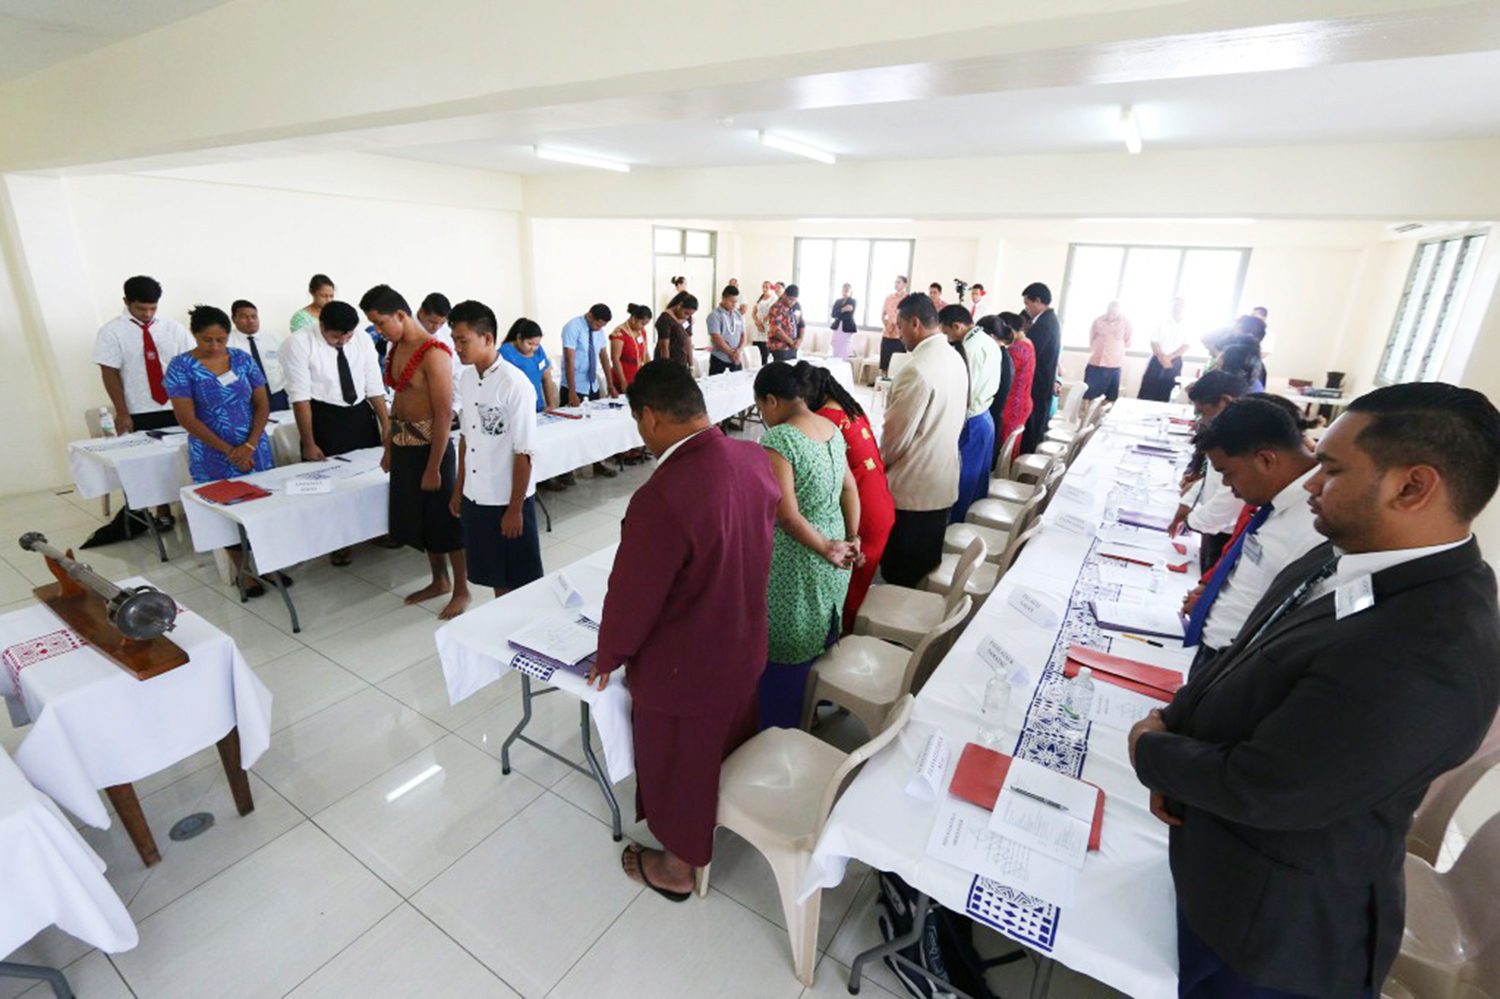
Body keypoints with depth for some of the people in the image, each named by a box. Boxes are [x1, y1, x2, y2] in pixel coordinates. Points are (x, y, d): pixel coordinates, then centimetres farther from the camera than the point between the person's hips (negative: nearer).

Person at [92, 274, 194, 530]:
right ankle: (162, 512, 14)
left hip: (178, 408, 1)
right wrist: (121, 413, -9)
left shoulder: (172, 328, 3)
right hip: (140, 414, -1)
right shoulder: (112, 332, -1)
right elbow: (109, 374, -3)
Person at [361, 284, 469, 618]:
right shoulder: (395, 348, 8)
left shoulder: (433, 353, -18)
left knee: (445, 518, 3)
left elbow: (444, 415, -20)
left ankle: (461, 590, 18)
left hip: (430, 445, -9)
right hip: (403, 445, 9)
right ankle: (439, 580, 35)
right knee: (418, 516, 17)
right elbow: (398, 399, 16)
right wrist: (388, 448, 16)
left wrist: (433, 467, -18)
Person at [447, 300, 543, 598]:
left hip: (508, 499, -7)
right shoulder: (466, 378, 4)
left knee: (519, 581, 8)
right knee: (494, 575, 19)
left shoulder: (514, 384, -18)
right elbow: (465, 437, 13)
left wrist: (515, 508, -15)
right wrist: (458, 490, 14)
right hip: (475, 497, 7)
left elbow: (524, 453, -17)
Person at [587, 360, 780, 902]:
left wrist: (608, 657, -3)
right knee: (730, 747, 31)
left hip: (683, 670, -6)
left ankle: (678, 867, 47)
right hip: (745, 647, 7)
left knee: (681, 766, 20)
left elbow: (632, 597, -23)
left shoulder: (661, 498, -36)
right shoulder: (755, 459, -12)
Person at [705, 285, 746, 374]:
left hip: (736, 358, 5)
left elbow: (743, 335, 10)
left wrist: (739, 350, -9)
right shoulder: (715, 315, -7)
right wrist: (731, 352, -13)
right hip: (719, 359, -5)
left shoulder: (738, 315, 10)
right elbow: (716, 338, -13)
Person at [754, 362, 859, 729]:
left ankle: (779, 727, 29)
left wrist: (827, 549, -14)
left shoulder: (778, 439, -22)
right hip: (830, 569, 8)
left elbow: (787, 517, -25)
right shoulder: (832, 428, 3)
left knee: (785, 650, 11)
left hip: (794, 565, -7)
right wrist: (852, 540, 9)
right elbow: (850, 489, 8)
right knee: (819, 637, 24)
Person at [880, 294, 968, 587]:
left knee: (901, 576, 7)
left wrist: (880, 464, 1)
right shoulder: (955, 359, 6)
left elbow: (897, 433, -17)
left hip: (912, 486, -9)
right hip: (944, 479, 9)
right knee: (927, 566, 21)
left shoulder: (917, 370, -23)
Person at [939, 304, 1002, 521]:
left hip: (970, 422, -9)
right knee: (976, 480, 18)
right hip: (985, 418, 9)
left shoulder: (969, 348, -21)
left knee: (961, 481, 2)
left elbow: (964, 392, -21)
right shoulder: (990, 343, 9)